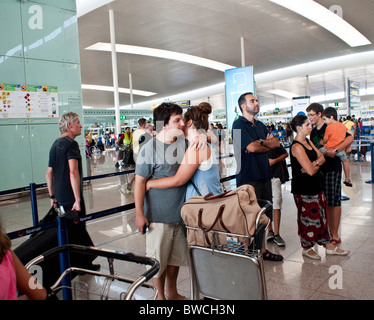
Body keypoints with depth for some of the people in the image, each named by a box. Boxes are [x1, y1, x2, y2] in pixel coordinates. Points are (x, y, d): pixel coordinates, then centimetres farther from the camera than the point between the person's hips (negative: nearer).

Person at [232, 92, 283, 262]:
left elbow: (276, 143, 11)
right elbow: (251, 147, -19)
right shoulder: (239, 125, -8)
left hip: (264, 175, 8)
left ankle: (262, 249, 26)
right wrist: (268, 143, 0)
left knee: (264, 216, 13)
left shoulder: (260, 125, 18)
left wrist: (261, 143, -8)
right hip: (249, 178, -8)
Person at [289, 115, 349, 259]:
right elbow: (310, 171, -24)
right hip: (303, 189, -9)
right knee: (308, 216, 3)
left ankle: (329, 245, 28)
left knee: (322, 214, 15)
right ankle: (307, 248, 21)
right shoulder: (296, 147, -21)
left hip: (315, 185, 9)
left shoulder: (308, 141, 9)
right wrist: (316, 165, -2)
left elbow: (322, 157, 7)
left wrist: (314, 164, -14)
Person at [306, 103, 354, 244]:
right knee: (325, 202, 11)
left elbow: (350, 138, -20)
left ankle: (335, 235, 5)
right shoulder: (313, 132, 13)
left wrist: (335, 150, -30)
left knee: (334, 202, -3)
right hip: (319, 169, 7)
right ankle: (329, 231, 22)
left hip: (332, 168, -7)